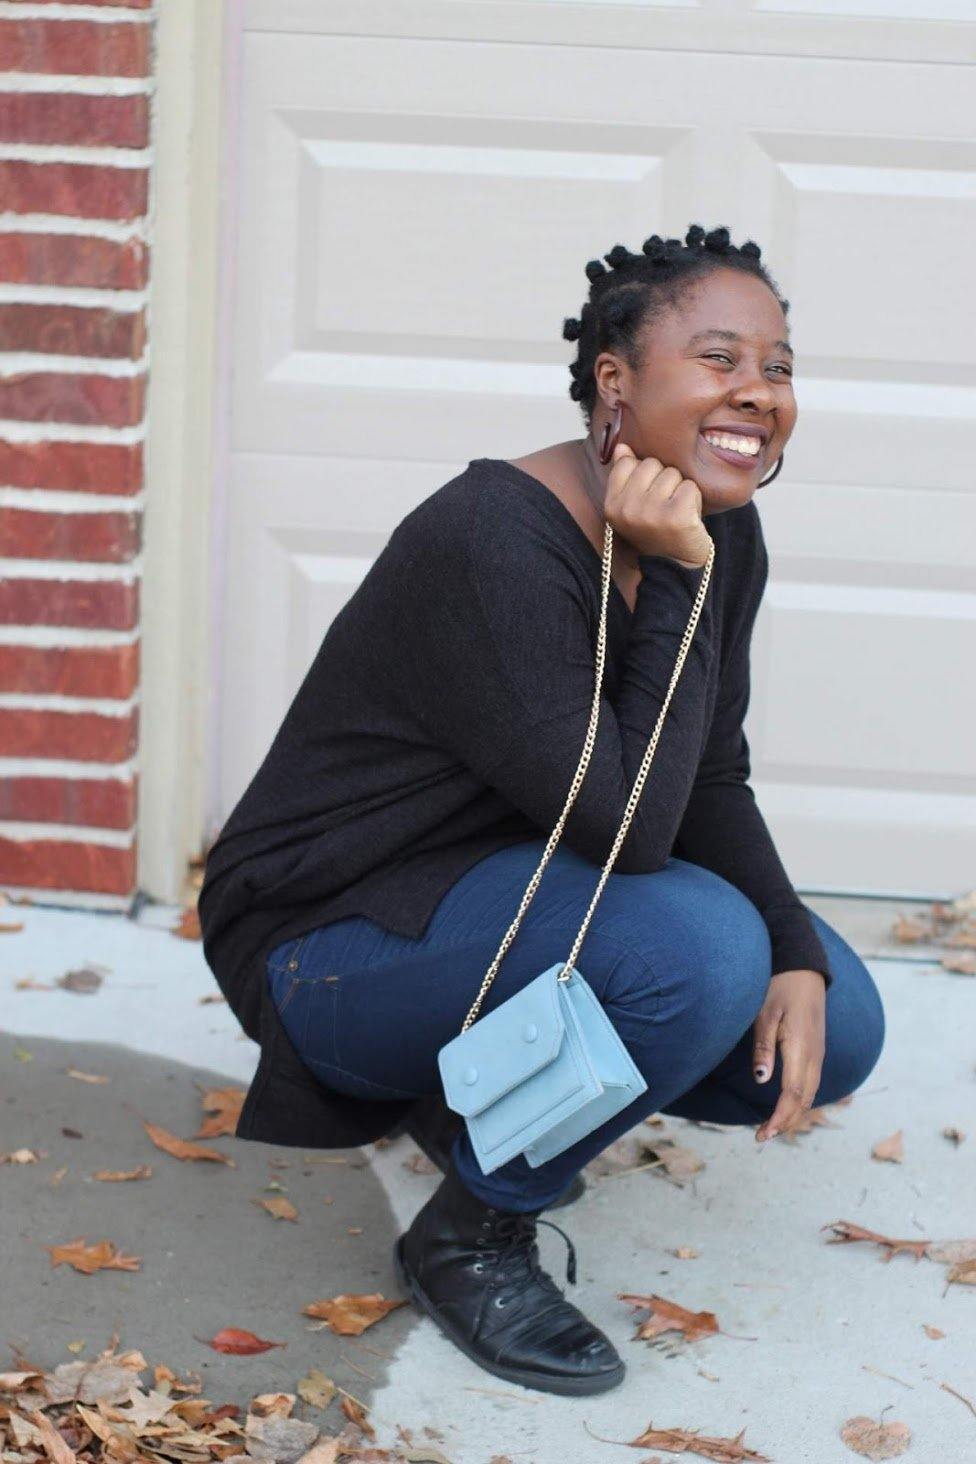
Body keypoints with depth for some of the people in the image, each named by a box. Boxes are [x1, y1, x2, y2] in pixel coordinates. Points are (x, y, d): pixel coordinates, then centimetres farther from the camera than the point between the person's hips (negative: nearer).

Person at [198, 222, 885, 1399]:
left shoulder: (721, 531, -2)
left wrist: (797, 956, -10)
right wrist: (677, 584, -30)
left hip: (510, 886, 9)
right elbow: (630, 825, -33)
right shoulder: (495, 543, -29)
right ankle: (470, 1236, -9)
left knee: (833, 1033, 0)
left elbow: (711, 786, 4)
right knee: (694, 943, -33)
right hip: (330, 938, -9)